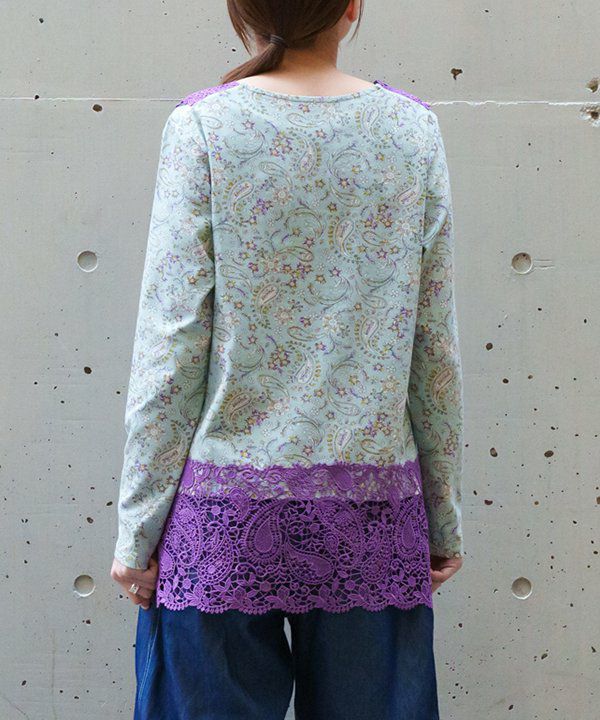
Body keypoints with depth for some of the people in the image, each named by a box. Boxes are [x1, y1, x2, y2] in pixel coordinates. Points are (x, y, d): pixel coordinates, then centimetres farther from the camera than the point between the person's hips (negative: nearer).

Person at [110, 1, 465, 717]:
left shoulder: (203, 127, -6)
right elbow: (435, 349, 2)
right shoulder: (413, 129, 0)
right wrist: (445, 521, 12)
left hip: (226, 515, -2)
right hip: (374, 508, 2)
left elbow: (170, 350, -8)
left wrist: (136, 529, 1)